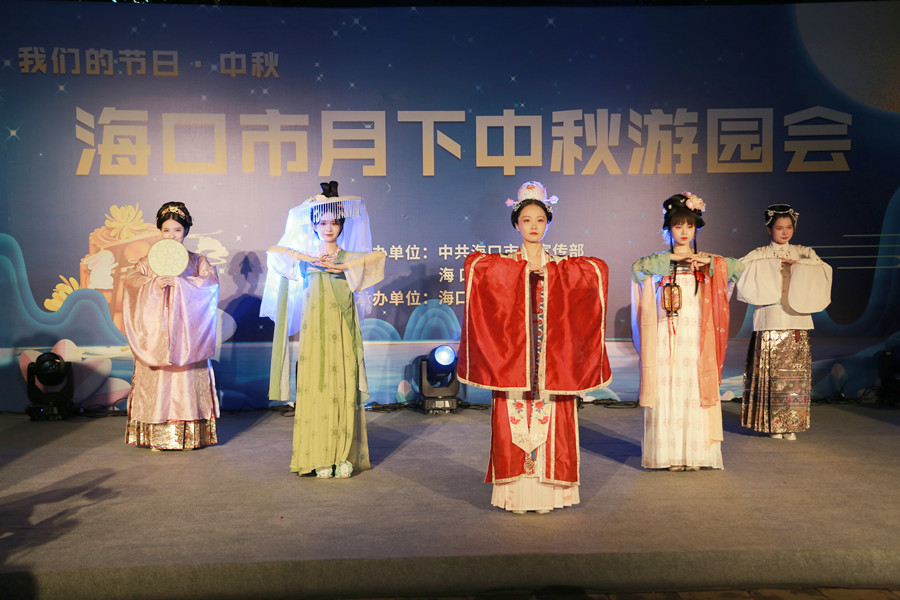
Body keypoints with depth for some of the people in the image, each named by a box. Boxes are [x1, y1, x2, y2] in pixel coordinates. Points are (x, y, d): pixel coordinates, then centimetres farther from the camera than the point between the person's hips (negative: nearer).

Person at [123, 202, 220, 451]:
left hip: (186, 333, -1)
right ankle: (158, 436, 1)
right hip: (156, 333, 1)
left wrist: (179, 282, -19)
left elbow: (211, 281, -6)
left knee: (187, 379, -4)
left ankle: (189, 434, 1)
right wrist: (153, 283, -22)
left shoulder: (197, 261, 11)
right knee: (157, 381, -4)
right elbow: (131, 279, -3)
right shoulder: (149, 261, 14)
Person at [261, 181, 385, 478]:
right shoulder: (304, 259, 10)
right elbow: (275, 253, -4)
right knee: (315, 388, -3)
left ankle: (344, 456, 5)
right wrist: (310, 260, -12)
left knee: (344, 388, -2)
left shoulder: (351, 258, 8)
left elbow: (378, 256, -10)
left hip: (343, 330, 0)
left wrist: (344, 267, -17)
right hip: (315, 328, 0)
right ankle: (319, 458, 4)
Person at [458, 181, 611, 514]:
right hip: (512, 358, -1)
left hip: (552, 359, 1)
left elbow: (597, 270, -5)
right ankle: (517, 494, 9)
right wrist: (526, 271, -13)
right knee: (513, 424, -1)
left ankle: (546, 491, 12)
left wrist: (549, 273, -9)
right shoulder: (501, 267, 6)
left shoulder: (563, 268, 10)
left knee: (551, 422, 1)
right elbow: (473, 263, -14)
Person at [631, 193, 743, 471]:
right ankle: (670, 454, 4)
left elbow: (740, 267, -1)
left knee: (696, 392, -1)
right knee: (668, 392, -3)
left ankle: (695, 453, 8)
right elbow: (637, 267, -15)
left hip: (697, 337, 1)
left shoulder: (707, 263, 12)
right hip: (667, 337, -1)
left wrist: (707, 262, -10)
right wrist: (674, 258, -12)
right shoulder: (659, 262, 7)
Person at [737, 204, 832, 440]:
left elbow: (824, 270, -1)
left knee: (795, 372, 0)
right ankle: (773, 424, 7)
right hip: (770, 321, -2)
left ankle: (791, 424, 9)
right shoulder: (760, 256, 5)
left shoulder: (804, 253, 13)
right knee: (771, 372, -3)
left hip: (797, 320, 2)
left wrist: (797, 266, -9)